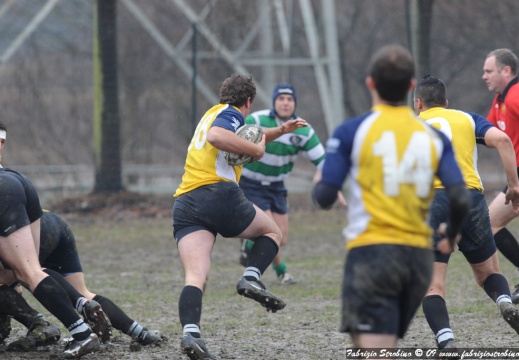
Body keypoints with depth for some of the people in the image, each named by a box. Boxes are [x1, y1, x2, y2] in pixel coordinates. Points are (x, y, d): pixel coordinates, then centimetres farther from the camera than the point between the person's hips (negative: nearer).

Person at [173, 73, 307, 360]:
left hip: (185, 204, 7)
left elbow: (243, 138, 50)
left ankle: (190, 333, -33)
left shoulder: (214, 114, 32)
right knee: (272, 233, 19)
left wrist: (280, 131, 45)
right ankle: (251, 278, -6)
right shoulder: (230, 114, 4)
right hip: (219, 195, -7)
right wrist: (257, 150, -11)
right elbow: (216, 137, -20)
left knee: (195, 278, -9)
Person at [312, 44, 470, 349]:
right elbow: (461, 199, -2)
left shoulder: (351, 132, -4)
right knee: (383, 350, 19)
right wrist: (452, 235, 18)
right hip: (419, 256, 5)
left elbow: (324, 198, -7)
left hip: (371, 253, -5)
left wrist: (318, 187, 17)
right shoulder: (434, 137, 6)